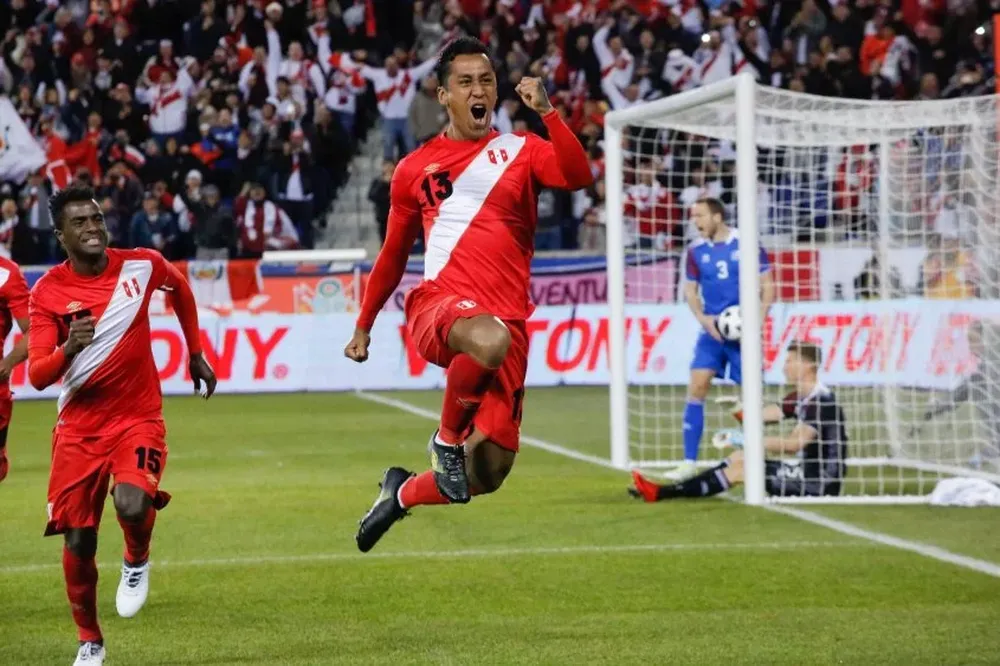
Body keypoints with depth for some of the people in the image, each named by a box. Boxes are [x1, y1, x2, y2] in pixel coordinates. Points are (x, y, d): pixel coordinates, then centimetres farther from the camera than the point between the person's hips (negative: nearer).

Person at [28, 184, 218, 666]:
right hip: (79, 426, 1)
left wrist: (195, 354, 23)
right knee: (78, 540, 0)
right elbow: (38, 377, -13)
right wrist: (69, 348, -33)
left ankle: (137, 561, 7)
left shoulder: (142, 265, -5)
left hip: (138, 417, -1)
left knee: (132, 505, -28)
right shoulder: (48, 292, -9)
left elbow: (180, 289, 19)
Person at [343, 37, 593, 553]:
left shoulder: (521, 152, 11)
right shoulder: (415, 169, 13)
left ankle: (402, 494, 29)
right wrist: (364, 326, 26)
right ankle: (447, 438, -13)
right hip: (438, 305, -2)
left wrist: (547, 112, -21)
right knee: (489, 338, -41)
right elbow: (393, 255, 24)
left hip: (507, 320, 2)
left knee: (487, 473, -3)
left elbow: (577, 177, -11)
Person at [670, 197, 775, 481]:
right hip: (713, 330, 3)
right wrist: (703, 318, -6)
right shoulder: (696, 250, 4)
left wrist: (758, 319, -13)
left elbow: (768, 285, -2)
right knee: (697, 386, -9)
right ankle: (689, 462, -6)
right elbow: (690, 290, 11)